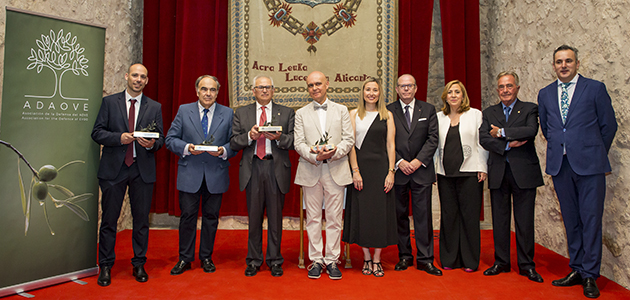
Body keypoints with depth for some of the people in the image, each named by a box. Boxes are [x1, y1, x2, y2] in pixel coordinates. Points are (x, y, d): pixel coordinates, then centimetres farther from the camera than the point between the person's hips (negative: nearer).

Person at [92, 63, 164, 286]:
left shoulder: (154, 107, 10)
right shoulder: (109, 102, 7)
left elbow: (161, 138, 8)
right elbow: (97, 132, 3)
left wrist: (152, 144, -14)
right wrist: (119, 138, -14)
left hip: (143, 170, 1)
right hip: (114, 168, -1)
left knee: (141, 219, 7)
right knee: (109, 219, 5)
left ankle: (139, 265, 20)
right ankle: (105, 266, 18)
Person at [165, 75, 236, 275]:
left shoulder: (228, 114, 6)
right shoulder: (184, 111, 6)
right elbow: (171, 139, 3)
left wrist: (224, 151, -16)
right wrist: (186, 148, -15)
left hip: (216, 174, 1)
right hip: (189, 174, 0)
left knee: (211, 216, 9)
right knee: (188, 216, 3)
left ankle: (206, 257, 24)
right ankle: (184, 259, 18)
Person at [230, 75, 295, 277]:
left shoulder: (287, 113, 9)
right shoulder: (241, 113, 12)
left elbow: (293, 142, 1)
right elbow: (233, 143, 4)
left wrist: (279, 137, -18)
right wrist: (249, 136, -13)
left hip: (276, 169, -1)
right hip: (252, 168, 1)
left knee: (275, 217, 6)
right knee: (254, 217, 9)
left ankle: (274, 260, 19)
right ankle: (254, 260, 22)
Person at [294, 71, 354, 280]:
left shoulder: (341, 110, 10)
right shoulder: (301, 113, 10)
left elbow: (349, 140, 3)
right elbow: (298, 143, 1)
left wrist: (334, 152, -15)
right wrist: (315, 156, -16)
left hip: (336, 170, 0)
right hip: (310, 171, 1)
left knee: (334, 219, 4)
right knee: (313, 218, 6)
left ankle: (332, 260, 15)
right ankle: (316, 260, 17)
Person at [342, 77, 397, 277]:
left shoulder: (387, 115, 8)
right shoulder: (354, 114, 5)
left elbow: (390, 145, 4)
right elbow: (351, 144, -1)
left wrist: (391, 171, -5)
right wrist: (355, 171, -10)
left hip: (381, 167, 1)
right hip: (361, 166, 0)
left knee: (381, 212, 2)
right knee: (362, 211, 3)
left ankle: (377, 260, 13)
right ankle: (366, 259, 16)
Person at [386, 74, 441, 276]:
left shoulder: (428, 110, 9)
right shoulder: (388, 111, 5)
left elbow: (433, 138, 2)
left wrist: (418, 161, -9)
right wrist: (399, 162, -10)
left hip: (421, 170, 0)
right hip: (398, 170, 0)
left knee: (423, 215, 1)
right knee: (400, 215, 6)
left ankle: (425, 259, 10)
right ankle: (404, 256, 18)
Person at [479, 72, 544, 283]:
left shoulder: (530, 109, 6)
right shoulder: (489, 113, 12)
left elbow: (531, 131, -14)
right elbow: (483, 139, -3)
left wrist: (502, 133, -12)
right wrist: (507, 145, -15)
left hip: (523, 172, -2)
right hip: (498, 173, 2)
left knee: (524, 220, 3)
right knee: (499, 220, 8)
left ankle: (526, 265, 15)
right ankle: (501, 262, 19)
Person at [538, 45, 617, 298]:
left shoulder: (595, 88, 1)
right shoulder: (545, 94, 12)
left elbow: (609, 125, 5)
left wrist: (596, 154, 10)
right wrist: (559, 149, 15)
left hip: (589, 164, -3)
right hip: (560, 165, 4)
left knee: (591, 219, -1)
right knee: (571, 220, 10)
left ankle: (590, 275, 10)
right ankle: (576, 270, 21)